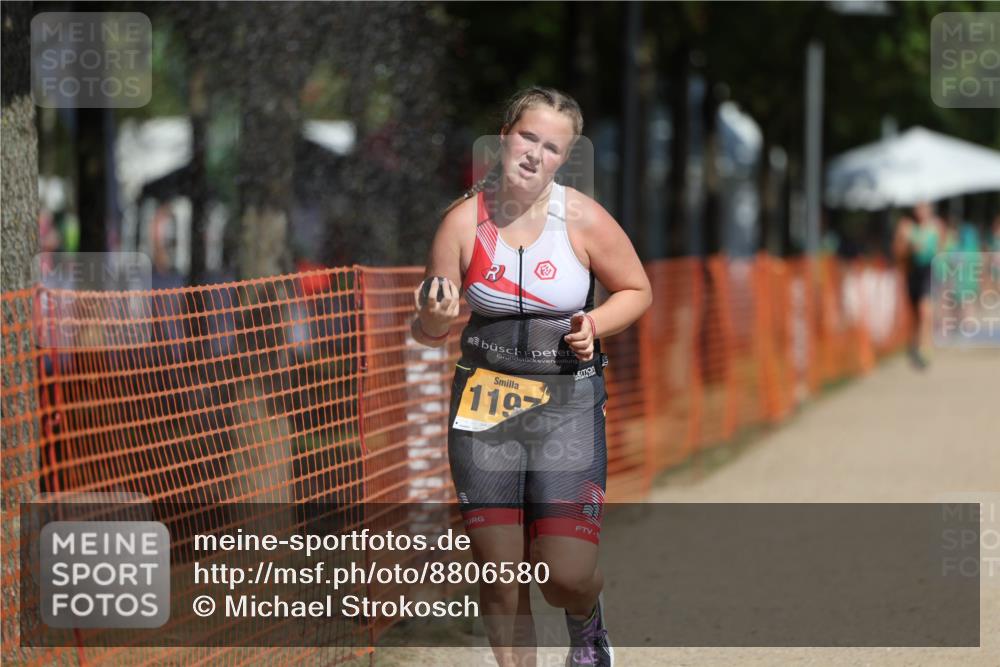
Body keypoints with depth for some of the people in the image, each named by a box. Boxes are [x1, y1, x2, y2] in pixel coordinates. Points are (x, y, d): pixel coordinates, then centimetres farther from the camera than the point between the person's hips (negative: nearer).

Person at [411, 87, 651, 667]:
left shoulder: (583, 219, -8)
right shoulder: (465, 220, -4)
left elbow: (637, 291, 7)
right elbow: (430, 332, 3)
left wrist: (594, 325, -12)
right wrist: (434, 318, -20)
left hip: (568, 402, -1)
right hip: (484, 401, 2)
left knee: (567, 576, -10)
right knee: (499, 577, 0)